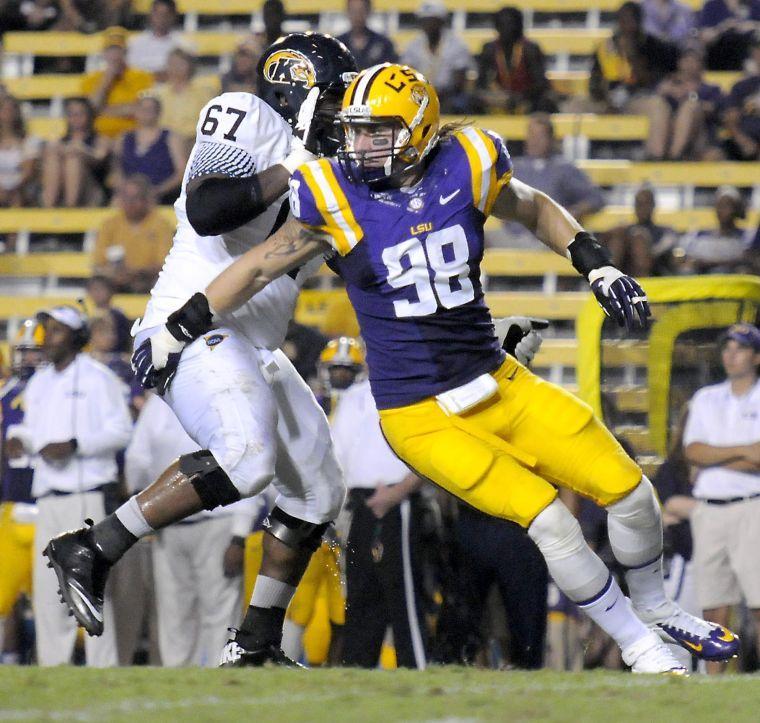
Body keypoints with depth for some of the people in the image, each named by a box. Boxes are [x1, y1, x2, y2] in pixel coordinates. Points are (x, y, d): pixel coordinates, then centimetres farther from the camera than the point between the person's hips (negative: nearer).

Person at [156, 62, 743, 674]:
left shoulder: (465, 169, -6)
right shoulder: (337, 200, -12)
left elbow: (536, 210, 14)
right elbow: (259, 268, 0)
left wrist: (598, 267, 4)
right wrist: (177, 330, 1)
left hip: (499, 384, 4)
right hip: (420, 416, -4)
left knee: (630, 492, 4)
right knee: (550, 521, -17)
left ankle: (654, 606, 33)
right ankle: (641, 647, 1)